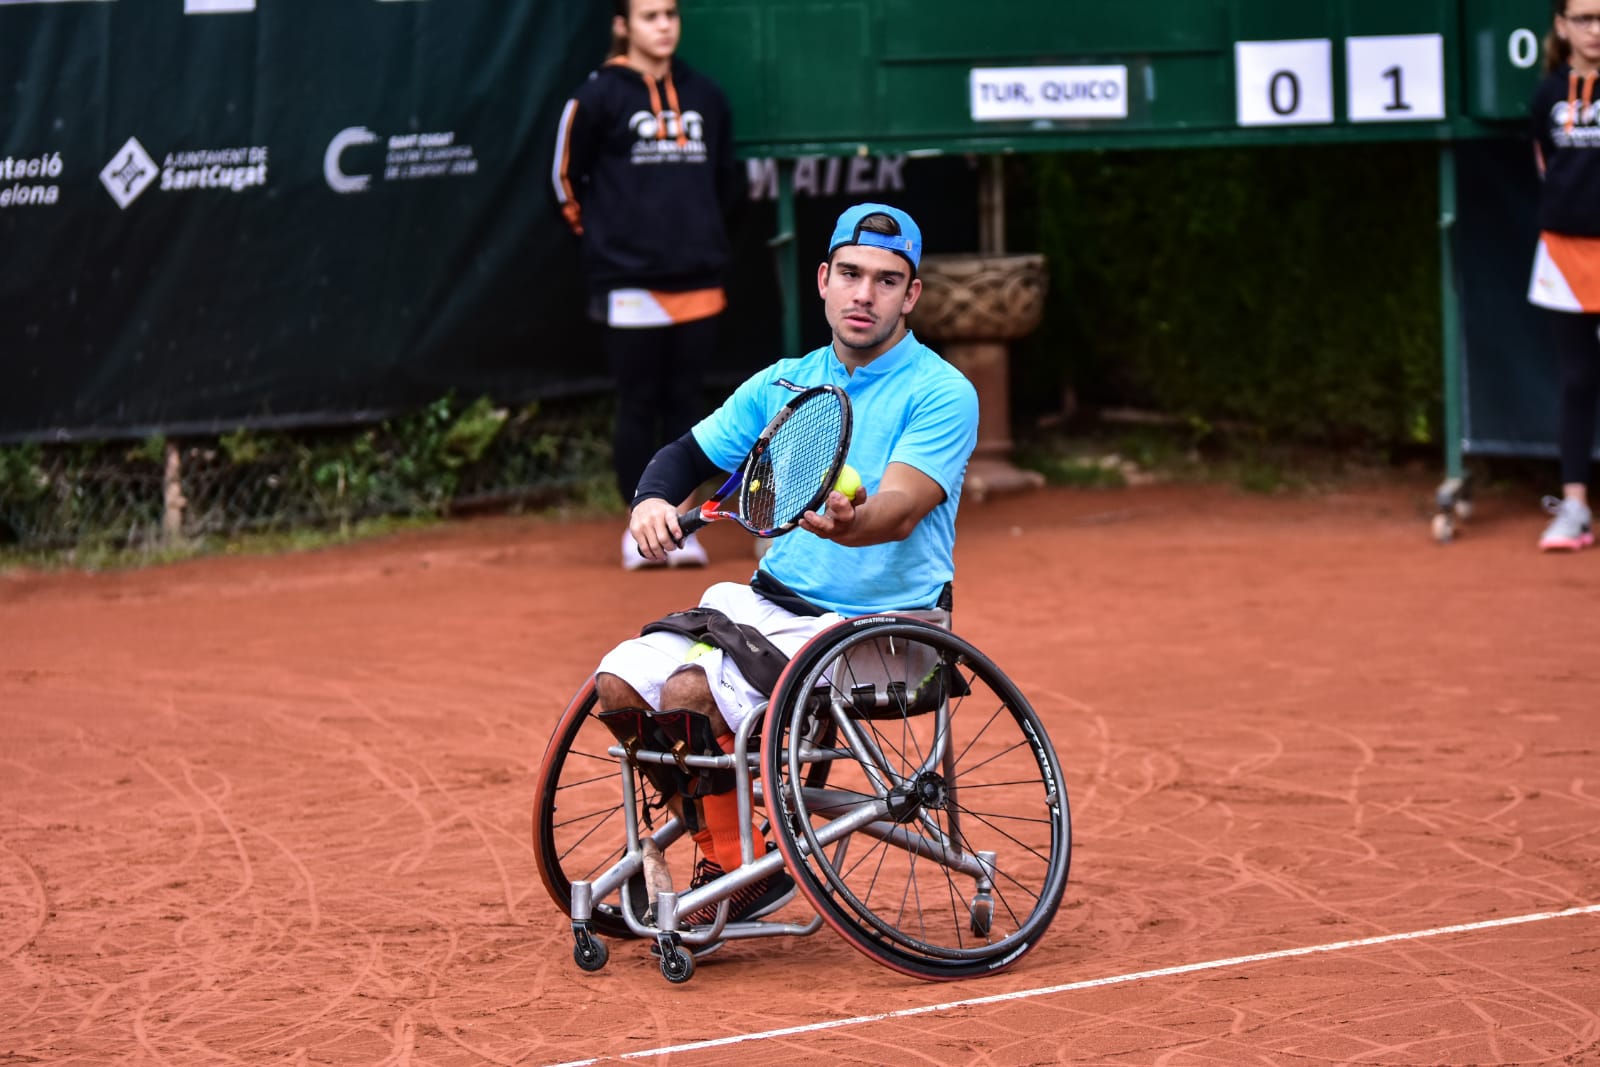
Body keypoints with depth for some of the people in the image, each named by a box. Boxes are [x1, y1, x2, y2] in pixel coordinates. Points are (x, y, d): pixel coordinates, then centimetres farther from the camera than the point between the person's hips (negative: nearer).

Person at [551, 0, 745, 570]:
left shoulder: (705, 96, 9)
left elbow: (727, 177, 20)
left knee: (686, 400, 6)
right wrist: (601, 235, 6)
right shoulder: (599, 96, -3)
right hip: (630, 282, -4)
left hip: (698, 280, 4)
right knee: (638, 404, 1)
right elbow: (567, 175, 3)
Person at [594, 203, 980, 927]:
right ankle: (713, 846, 8)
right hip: (769, 602, 7)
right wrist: (652, 502, -9)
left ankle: (743, 874, -8)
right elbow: (689, 453, 15)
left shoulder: (941, 395, -9)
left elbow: (901, 509, -24)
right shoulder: (783, 385, 11)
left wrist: (848, 525, -47)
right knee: (620, 680, -10)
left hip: (875, 624, -7)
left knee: (693, 691, -26)